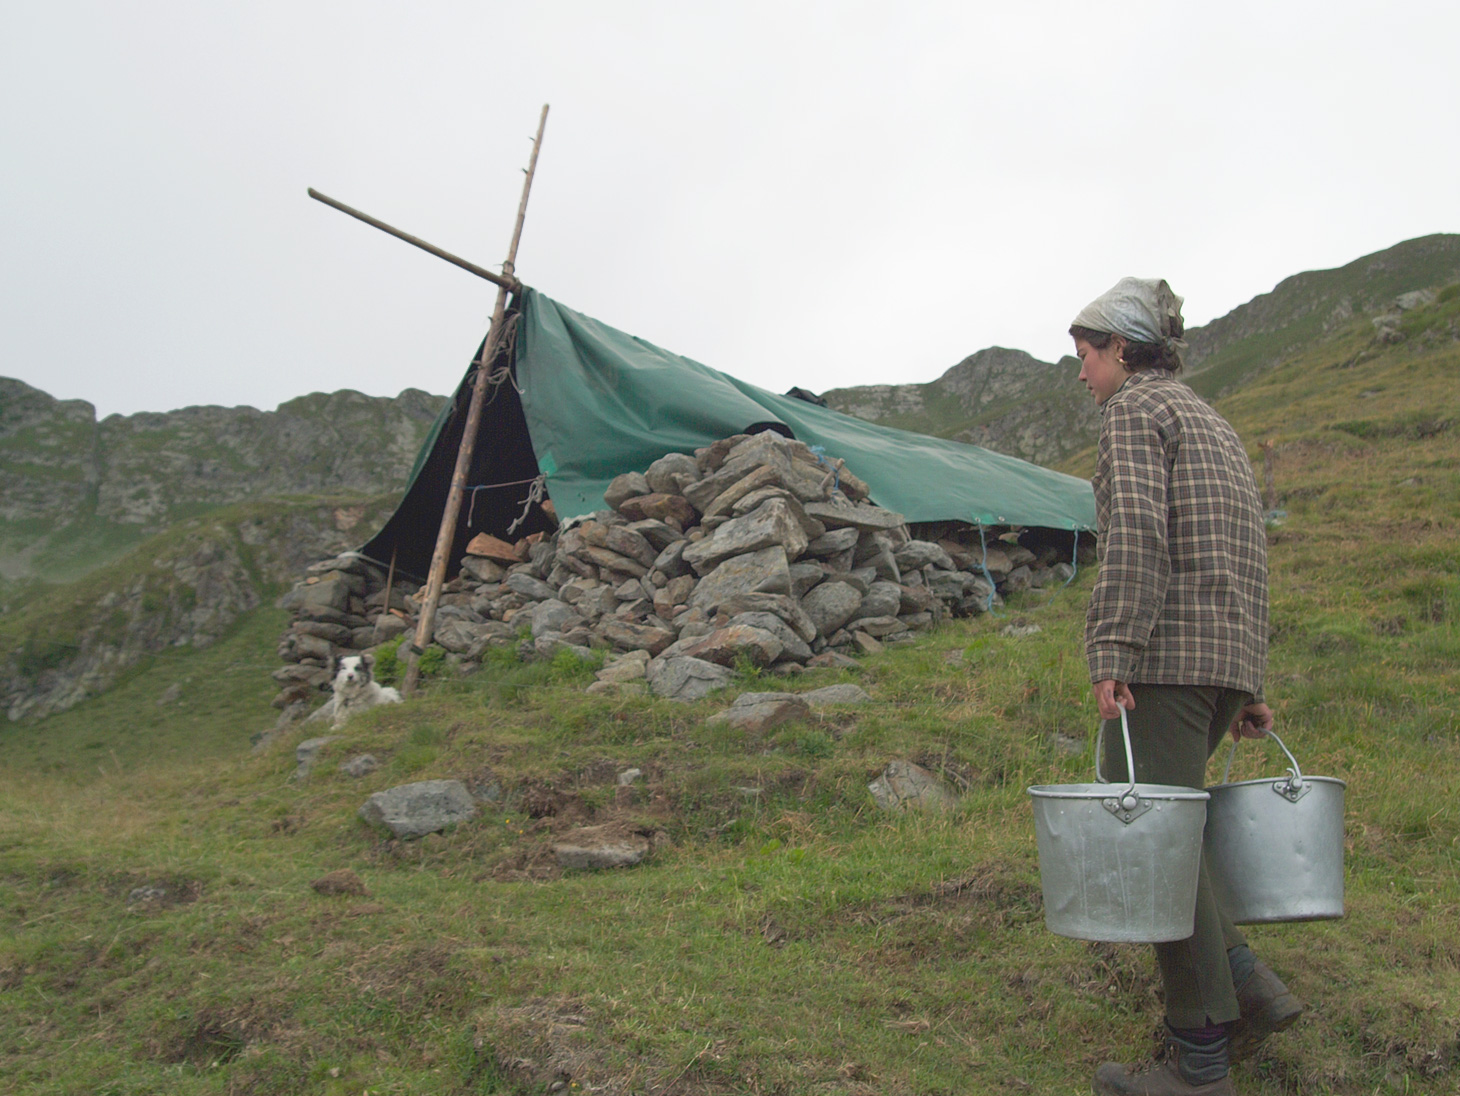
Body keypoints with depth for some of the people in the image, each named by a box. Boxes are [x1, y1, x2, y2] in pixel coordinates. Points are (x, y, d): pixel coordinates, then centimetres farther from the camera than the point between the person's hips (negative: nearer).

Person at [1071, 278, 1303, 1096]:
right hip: (1228, 660, 9)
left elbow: (1135, 531, -18)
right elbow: (1248, 563, 23)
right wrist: (1249, 685, 23)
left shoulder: (1135, 408, -2)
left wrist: (1111, 653, -24)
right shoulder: (1214, 426, 25)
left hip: (1166, 653, -9)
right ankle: (1248, 991, 12)